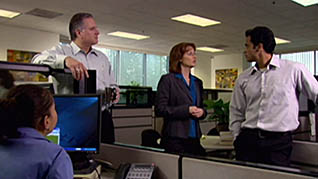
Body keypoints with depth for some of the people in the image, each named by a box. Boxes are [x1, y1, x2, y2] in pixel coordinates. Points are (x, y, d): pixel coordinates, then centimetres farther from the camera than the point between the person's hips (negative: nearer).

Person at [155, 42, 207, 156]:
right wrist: (186, 110, -17)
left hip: (194, 137, 6)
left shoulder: (197, 82, 17)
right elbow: (160, 109, -10)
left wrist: (202, 112, -1)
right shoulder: (168, 80, -2)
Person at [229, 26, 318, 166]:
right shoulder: (243, 78, 11)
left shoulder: (294, 70, -1)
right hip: (247, 140, 3)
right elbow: (236, 111, 15)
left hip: (279, 142, -3)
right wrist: (237, 137, 7)